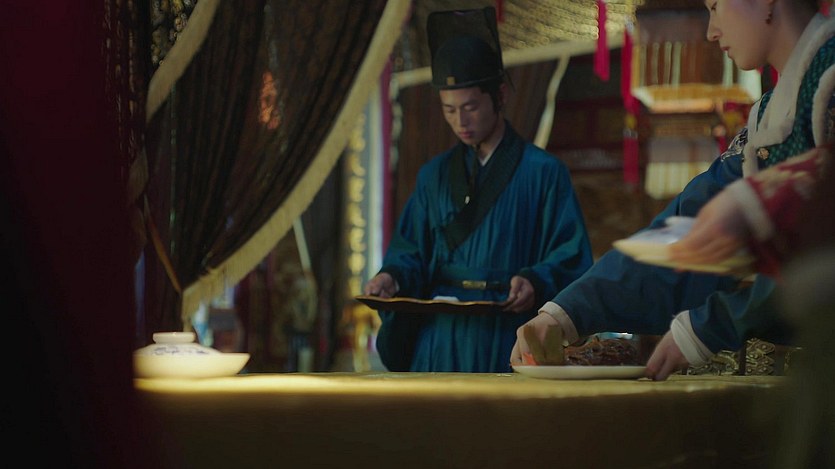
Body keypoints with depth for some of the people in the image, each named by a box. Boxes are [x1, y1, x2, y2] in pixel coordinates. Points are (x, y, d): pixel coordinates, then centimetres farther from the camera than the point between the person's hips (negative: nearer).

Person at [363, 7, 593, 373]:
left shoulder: (542, 173, 1)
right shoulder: (435, 177, 15)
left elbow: (571, 258, -3)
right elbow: (412, 251, 15)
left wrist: (536, 283, -22)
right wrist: (392, 276, -6)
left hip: (507, 344, -3)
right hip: (439, 343, 3)